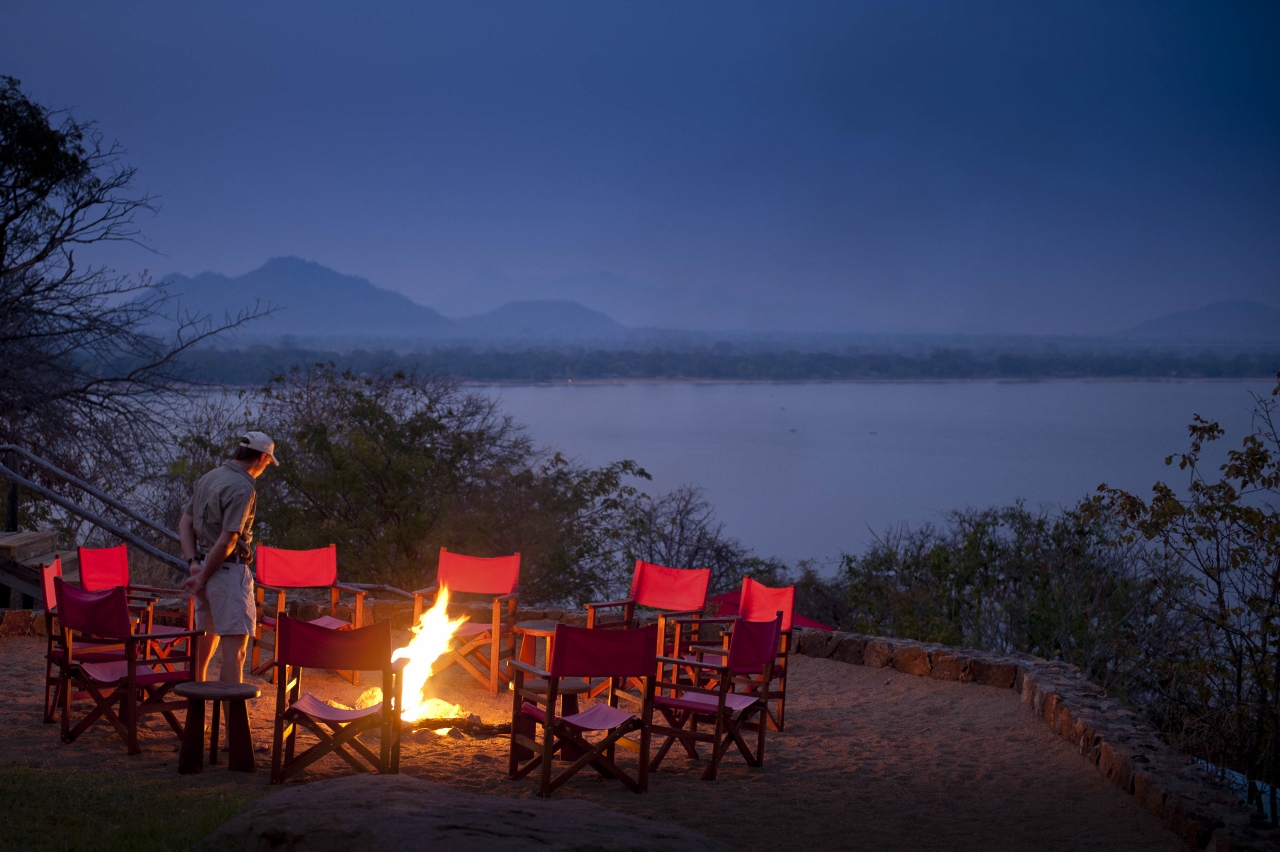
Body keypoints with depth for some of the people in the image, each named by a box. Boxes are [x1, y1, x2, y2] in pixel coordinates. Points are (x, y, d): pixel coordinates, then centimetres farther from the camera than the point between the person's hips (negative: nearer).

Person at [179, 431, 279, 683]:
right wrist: (202, 577, -13)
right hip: (228, 568, -9)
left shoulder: (207, 478, 11)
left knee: (206, 636, 20)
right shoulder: (242, 488, -17)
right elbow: (227, 541, -20)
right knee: (235, 642, -9)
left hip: (205, 565, 9)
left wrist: (194, 563, 2)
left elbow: (185, 524, 12)